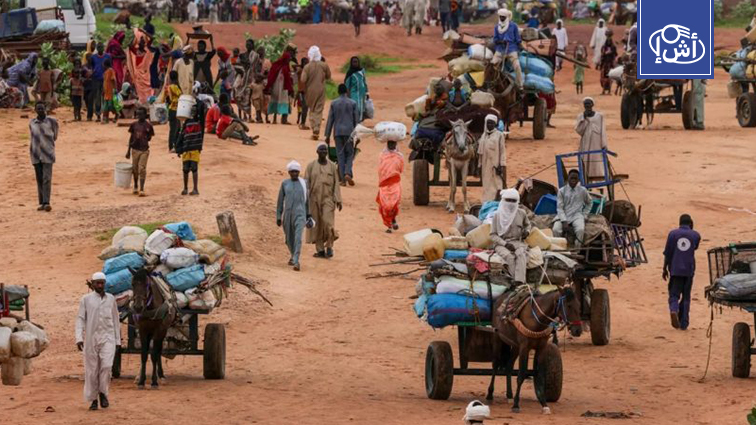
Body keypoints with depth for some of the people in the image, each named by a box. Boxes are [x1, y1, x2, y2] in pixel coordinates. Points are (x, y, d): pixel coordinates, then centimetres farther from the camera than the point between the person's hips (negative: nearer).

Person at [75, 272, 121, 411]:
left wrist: (117, 340, 12)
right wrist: (79, 338, -11)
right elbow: (80, 319, -1)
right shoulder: (86, 299, 2)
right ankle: (93, 399, 12)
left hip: (108, 338, 1)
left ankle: (103, 393, 1)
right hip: (91, 339, -1)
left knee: (107, 366, -17)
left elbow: (115, 320, 13)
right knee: (91, 370, 2)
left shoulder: (111, 299, 8)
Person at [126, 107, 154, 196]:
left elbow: (149, 137, 2)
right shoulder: (134, 124, 5)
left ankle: (141, 189, -10)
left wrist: (145, 138, -19)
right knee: (135, 169, 11)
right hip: (135, 149, 3)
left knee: (142, 169, -9)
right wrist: (128, 151, 11)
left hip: (144, 150, -3)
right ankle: (135, 187, 30)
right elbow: (131, 138, 11)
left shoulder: (148, 126, -5)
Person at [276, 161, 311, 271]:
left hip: (300, 214, -2)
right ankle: (293, 255, 40)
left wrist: (308, 215, 13)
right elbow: (280, 201, 7)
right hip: (287, 214, 2)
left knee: (298, 238, -17)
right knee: (289, 239, 13)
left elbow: (307, 199, 11)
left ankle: (296, 261, -21)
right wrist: (278, 217, 4)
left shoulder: (304, 183, 3)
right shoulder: (285, 184, 4)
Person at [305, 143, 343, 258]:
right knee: (316, 225, 2)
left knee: (327, 222, -16)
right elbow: (306, 183, 2)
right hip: (314, 199, 1)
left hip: (328, 198, -1)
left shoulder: (332, 166, 4)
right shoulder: (311, 166, 3)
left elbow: (336, 184, 5)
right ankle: (320, 250, 7)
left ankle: (329, 246, -2)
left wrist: (338, 200, -1)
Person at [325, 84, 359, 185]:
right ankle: (348, 173, -15)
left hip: (338, 132, 1)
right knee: (350, 154, 8)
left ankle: (343, 179, 0)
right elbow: (356, 120, 4)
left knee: (340, 155, 4)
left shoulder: (334, 104, 2)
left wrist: (327, 135, 7)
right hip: (349, 131, -1)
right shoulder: (352, 103, 1)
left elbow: (330, 120, 2)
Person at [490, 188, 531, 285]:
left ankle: (519, 282, -48)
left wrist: (527, 231, 4)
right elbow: (493, 235, 0)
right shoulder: (498, 215, 1)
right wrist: (505, 244, -14)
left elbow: (527, 224, 29)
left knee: (521, 254, -34)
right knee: (509, 257, -36)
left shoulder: (521, 213, 8)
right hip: (501, 243, -1)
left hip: (517, 242, 1)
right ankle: (517, 280, -40)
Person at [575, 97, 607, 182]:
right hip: (585, 145, 1)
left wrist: (604, 145, -4)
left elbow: (603, 131, 3)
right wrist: (584, 119, -11)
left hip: (597, 145, -1)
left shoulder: (599, 116, 4)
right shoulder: (581, 117, 6)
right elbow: (579, 130, -5)